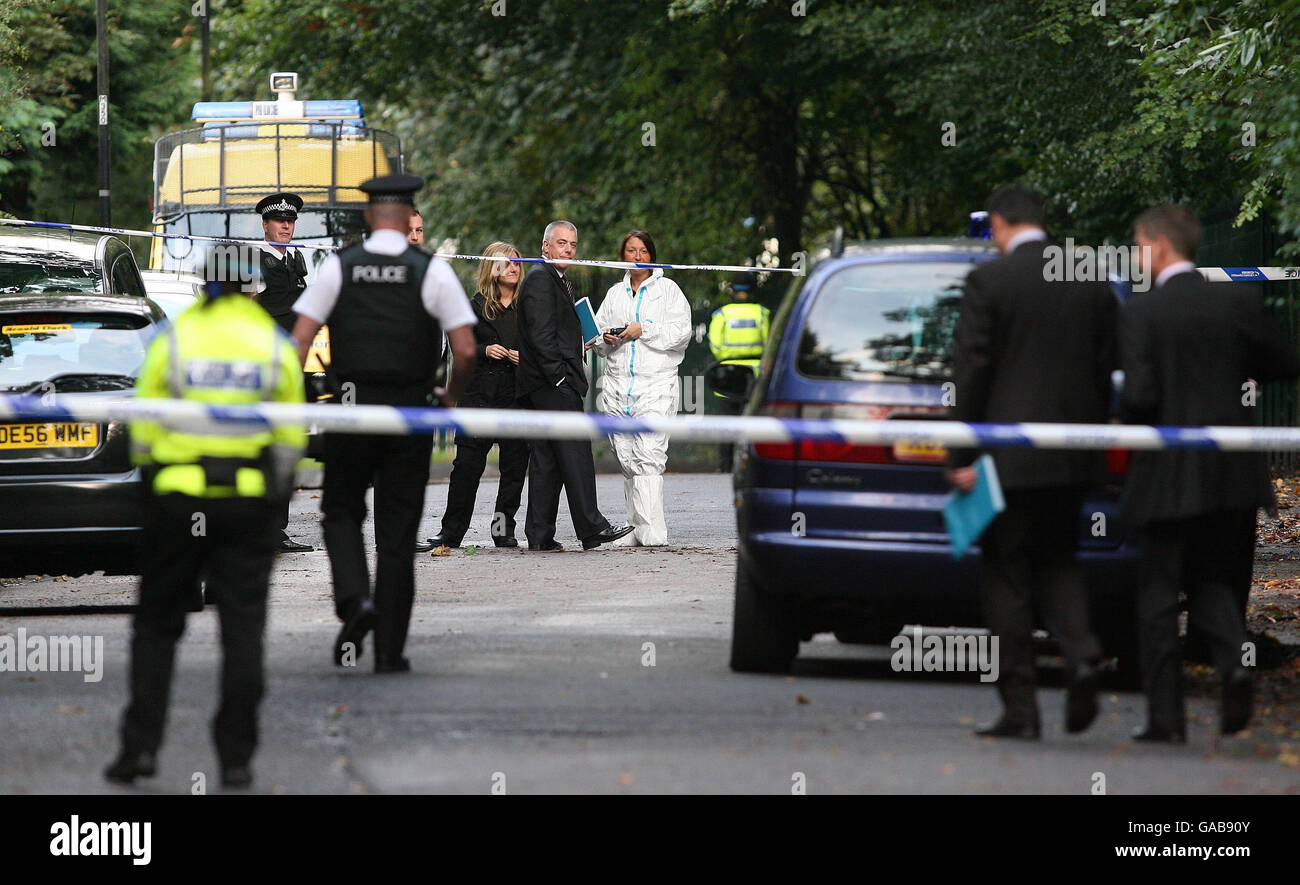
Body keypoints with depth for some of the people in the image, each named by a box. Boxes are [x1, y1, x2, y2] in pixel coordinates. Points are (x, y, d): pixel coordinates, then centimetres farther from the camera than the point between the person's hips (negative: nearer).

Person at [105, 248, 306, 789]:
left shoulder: (172, 341, -2)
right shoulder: (277, 347, 1)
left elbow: (143, 431, 0)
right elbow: (290, 439, 3)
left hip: (176, 500, 0)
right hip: (248, 501, 0)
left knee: (157, 624, 11)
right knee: (242, 627, 5)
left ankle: (141, 745, 3)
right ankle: (236, 757, 2)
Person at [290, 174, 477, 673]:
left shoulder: (339, 267, 1)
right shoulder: (432, 271, -2)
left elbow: (300, 340, -6)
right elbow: (466, 350, -6)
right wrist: (452, 394, 12)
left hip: (351, 408, 0)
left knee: (341, 513, 17)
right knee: (397, 533, 7)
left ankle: (354, 600, -10)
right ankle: (389, 650, 7)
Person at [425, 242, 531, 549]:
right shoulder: (477, 306, 7)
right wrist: (485, 351, -9)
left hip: (517, 393, 1)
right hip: (480, 393, -1)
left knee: (515, 462, 1)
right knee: (468, 463, -4)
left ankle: (504, 527, 11)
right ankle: (451, 531, 0)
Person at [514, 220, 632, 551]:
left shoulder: (559, 281, 24)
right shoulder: (540, 279, -10)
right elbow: (541, 335, -17)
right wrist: (559, 375, -19)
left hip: (544, 385, 11)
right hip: (551, 384, -11)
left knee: (546, 459, 8)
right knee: (575, 451, -12)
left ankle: (540, 535, 7)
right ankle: (591, 527, -14)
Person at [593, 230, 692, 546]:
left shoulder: (667, 289, 6)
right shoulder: (615, 293, 20)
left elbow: (681, 331, -5)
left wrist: (643, 330, -12)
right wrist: (605, 339, -2)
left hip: (655, 385, -5)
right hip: (618, 386, 5)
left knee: (648, 456, -16)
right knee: (627, 460, 3)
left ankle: (652, 530, -21)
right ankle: (636, 528, 8)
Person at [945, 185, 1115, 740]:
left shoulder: (988, 281, -9)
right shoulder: (1093, 283, 7)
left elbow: (971, 372, -11)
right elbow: (1105, 373, 10)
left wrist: (961, 457, -7)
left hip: (1011, 457, -5)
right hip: (1074, 461, 5)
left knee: (1006, 577, 3)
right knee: (1057, 562, 19)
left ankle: (1019, 709, 2)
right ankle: (1080, 653, -7)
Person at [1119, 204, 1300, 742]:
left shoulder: (1141, 314, -10)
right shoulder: (1237, 303, 2)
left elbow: (1139, 395, -17)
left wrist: (1129, 421, 5)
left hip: (1168, 475, -4)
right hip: (1232, 474, 4)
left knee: (1159, 595, 6)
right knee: (1214, 582, 16)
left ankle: (1165, 717, 6)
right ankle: (1232, 662, -13)